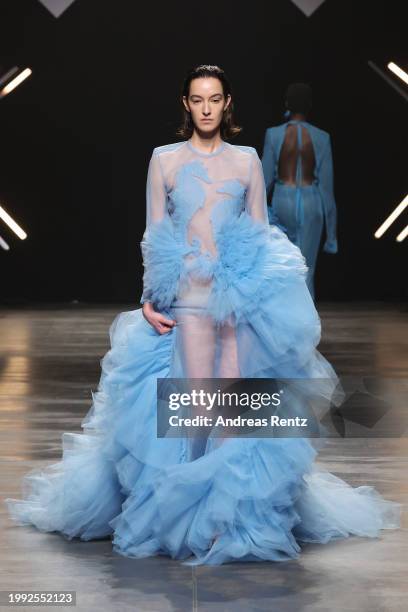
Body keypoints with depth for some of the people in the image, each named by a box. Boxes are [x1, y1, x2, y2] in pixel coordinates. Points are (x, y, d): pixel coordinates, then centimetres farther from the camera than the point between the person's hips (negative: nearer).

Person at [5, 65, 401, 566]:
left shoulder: (247, 159, 12)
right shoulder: (164, 159, 9)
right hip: (186, 296, -1)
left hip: (243, 296, 1)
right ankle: (191, 507, 2)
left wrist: (271, 296, 5)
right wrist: (148, 299, -1)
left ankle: (235, 505, 3)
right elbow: (153, 239, 8)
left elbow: (262, 234, 14)